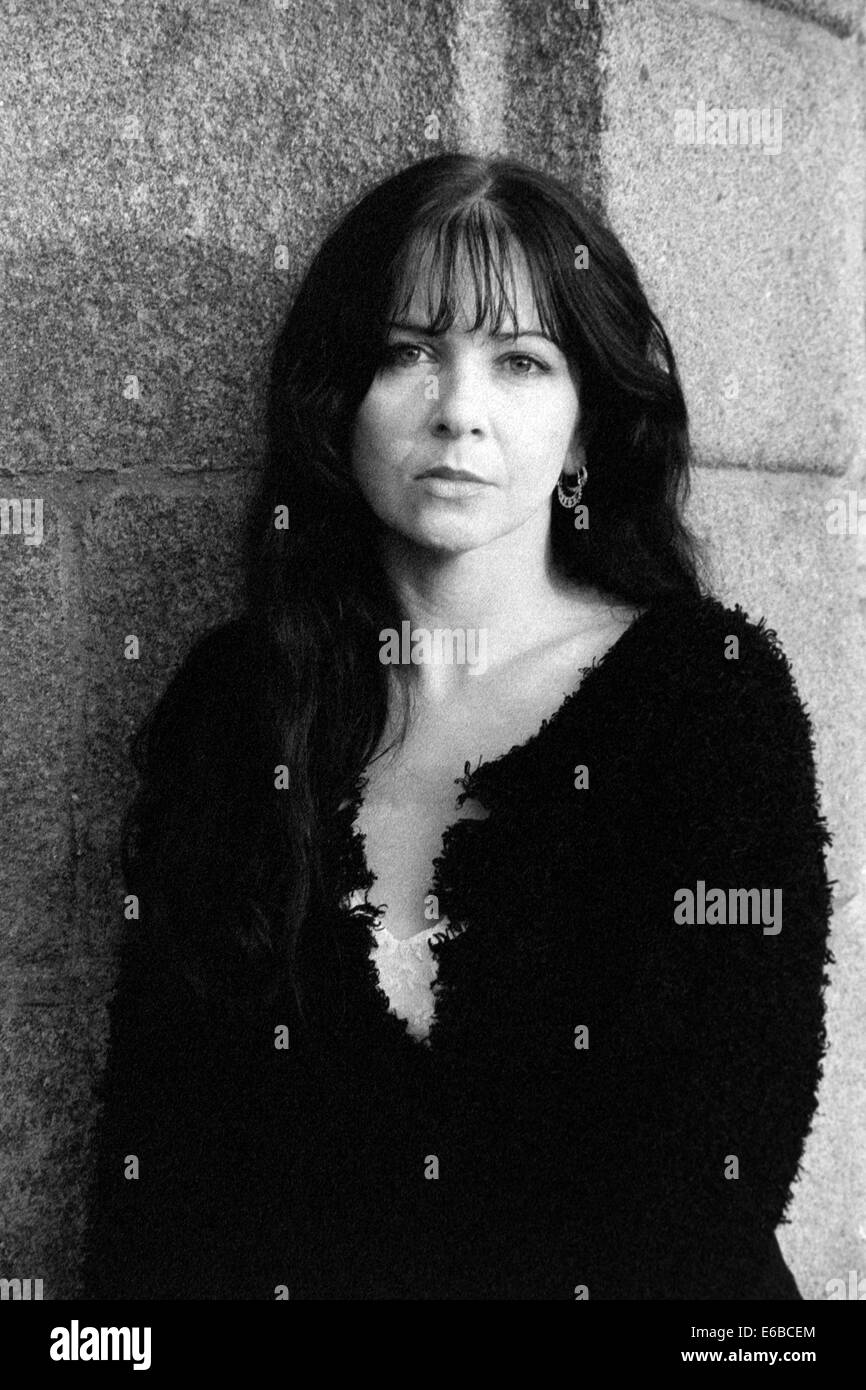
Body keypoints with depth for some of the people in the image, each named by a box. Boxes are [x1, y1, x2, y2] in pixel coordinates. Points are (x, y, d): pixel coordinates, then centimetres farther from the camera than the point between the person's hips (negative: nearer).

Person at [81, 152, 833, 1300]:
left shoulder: (717, 691, -4)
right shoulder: (228, 697, 3)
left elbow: (725, 1152, -9)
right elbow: (155, 1112, 2)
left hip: (607, 1273, -1)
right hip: (283, 1269, 2)